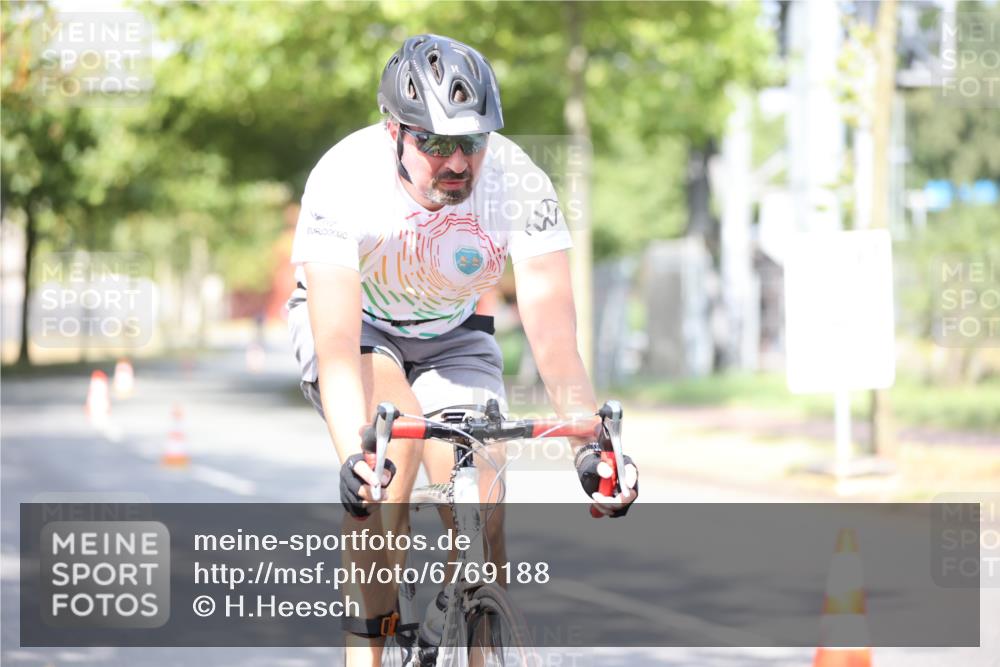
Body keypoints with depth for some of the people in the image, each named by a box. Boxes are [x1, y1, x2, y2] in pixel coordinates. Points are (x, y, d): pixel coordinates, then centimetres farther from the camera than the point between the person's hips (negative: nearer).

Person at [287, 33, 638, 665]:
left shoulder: (520, 184, -29)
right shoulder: (343, 180, -33)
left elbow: (554, 333, -33)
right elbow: (338, 342, -41)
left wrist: (591, 440, -49)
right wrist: (353, 456, -56)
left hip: (453, 335, 2)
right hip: (354, 324, -2)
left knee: (481, 517, -14)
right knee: (393, 443, -32)